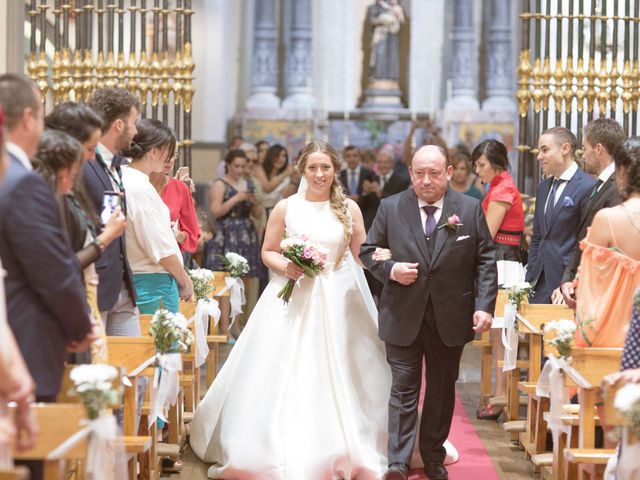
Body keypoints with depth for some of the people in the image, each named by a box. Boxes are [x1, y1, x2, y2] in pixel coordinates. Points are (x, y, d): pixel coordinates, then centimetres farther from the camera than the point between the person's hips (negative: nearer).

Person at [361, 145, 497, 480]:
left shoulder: (470, 209, -1)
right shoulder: (390, 208, 0)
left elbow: (485, 261, 1)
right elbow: (368, 251, 7)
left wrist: (484, 306, -8)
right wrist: (390, 269, -13)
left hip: (450, 318, 1)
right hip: (403, 316, -1)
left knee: (442, 390, 12)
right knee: (403, 389, -3)